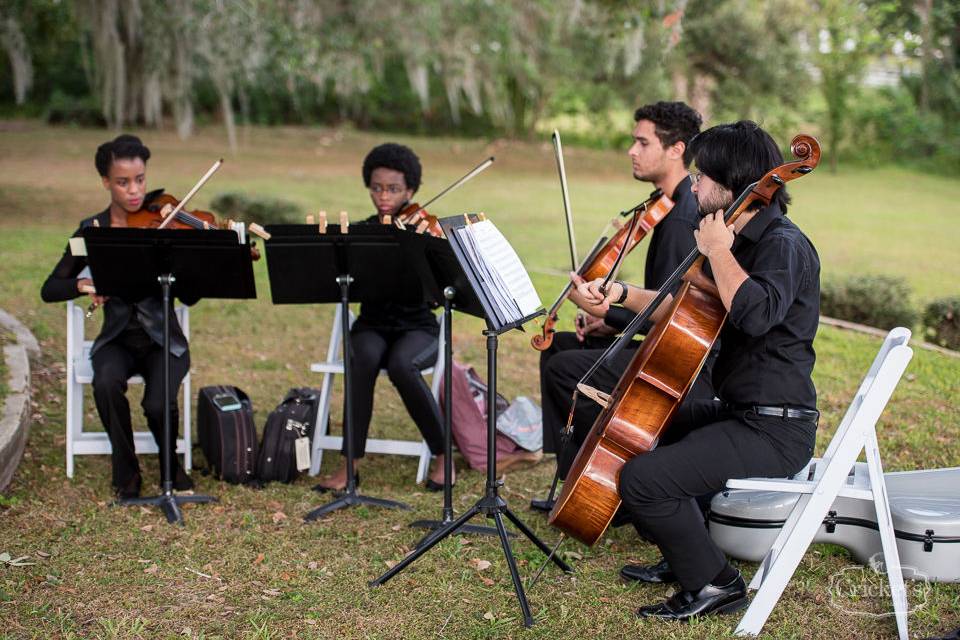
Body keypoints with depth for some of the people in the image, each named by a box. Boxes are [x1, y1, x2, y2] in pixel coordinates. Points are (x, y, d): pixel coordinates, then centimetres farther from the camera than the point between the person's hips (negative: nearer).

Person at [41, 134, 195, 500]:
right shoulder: (92, 230, 2)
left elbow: (189, 296, -12)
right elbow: (50, 290, 0)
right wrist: (85, 284, -21)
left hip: (164, 340, -1)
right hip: (117, 340, 1)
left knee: (157, 404, -29)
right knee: (106, 383, -32)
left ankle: (170, 460, 5)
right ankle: (126, 473, -9)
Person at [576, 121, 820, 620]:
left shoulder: (783, 246, -17)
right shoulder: (744, 241, 13)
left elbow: (755, 313, -38)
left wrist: (717, 251, -23)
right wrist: (621, 293, 12)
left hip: (775, 429, -11)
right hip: (736, 410, 11)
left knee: (642, 479, -21)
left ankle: (713, 583, -2)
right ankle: (686, 556, 26)